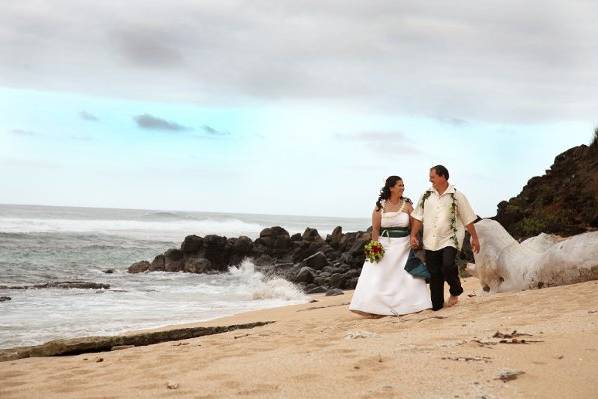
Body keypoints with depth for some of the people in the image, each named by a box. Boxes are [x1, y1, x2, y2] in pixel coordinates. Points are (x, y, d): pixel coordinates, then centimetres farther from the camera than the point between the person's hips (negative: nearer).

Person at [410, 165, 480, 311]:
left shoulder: (457, 196, -3)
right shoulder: (426, 196, 6)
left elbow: (468, 219, 0)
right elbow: (418, 217, 7)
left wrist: (474, 238, 1)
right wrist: (413, 235, -2)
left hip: (450, 239, -4)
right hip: (430, 242, 4)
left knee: (448, 266, -24)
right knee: (434, 274, 6)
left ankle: (455, 292, 4)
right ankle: (436, 305, 19)